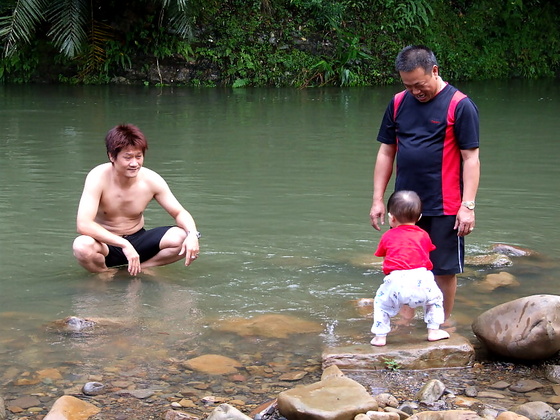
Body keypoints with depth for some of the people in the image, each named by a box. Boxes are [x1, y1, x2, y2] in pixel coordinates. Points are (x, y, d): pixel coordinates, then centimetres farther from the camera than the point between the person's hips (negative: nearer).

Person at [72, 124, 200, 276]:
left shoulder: (151, 180, -11)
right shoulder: (98, 178, -22)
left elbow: (180, 213, -2)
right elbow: (83, 224, -32)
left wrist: (192, 234, -26)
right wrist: (124, 245, -41)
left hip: (138, 242, 3)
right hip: (107, 244, -3)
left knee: (182, 238, -21)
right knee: (82, 246, -38)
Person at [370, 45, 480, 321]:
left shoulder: (459, 105, -7)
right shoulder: (398, 103, 6)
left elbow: (471, 158, -8)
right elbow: (386, 153, 11)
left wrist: (468, 206, -14)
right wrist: (378, 199, 8)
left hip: (444, 208, -4)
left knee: (444, 269, 5)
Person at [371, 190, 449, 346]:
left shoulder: (388, 236, 18)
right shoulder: (423, 235, 21)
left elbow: (382, 256, 28)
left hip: (396, 281, -1)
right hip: (422, 278, 1)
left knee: (381, 302, 22)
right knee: (435, 297, 28)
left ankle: (380, 337, 18)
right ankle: (434, 331, 24)